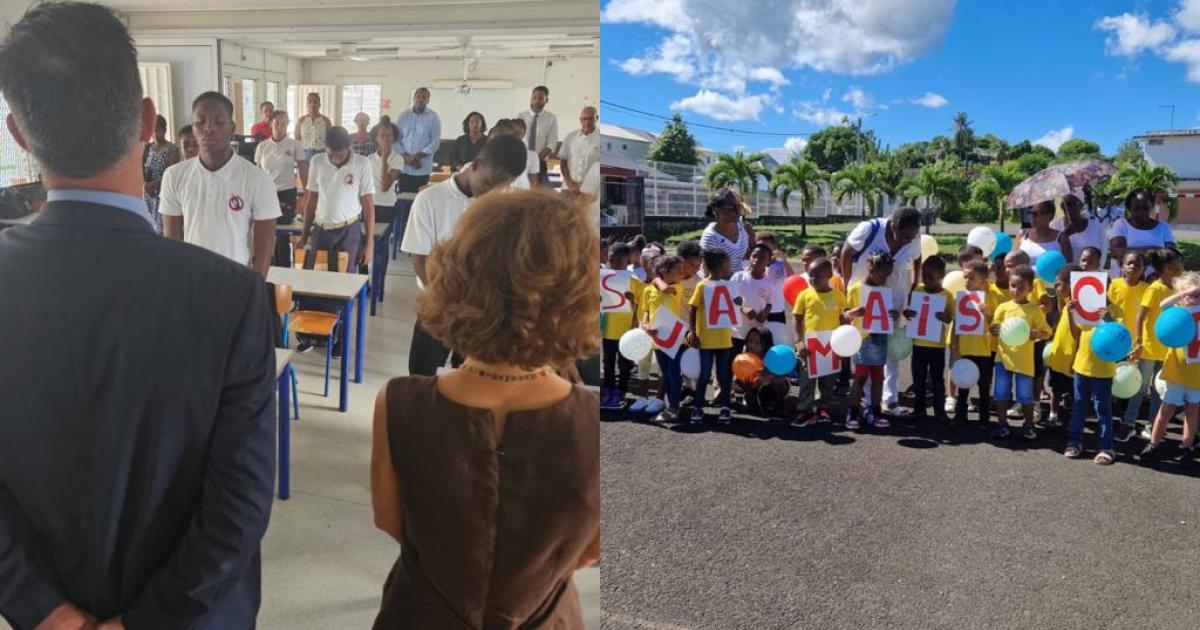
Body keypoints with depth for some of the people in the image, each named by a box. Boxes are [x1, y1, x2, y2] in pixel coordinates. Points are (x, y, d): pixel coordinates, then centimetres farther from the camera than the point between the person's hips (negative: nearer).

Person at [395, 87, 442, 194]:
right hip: (403, 167, 2)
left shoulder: (433, 117, 1)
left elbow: (435, 142, -5)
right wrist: (405, 156, -10)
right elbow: (396, 139, 6)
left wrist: (418, 156, -13)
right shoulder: (404, 116, 9)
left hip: (422, 168, -2)